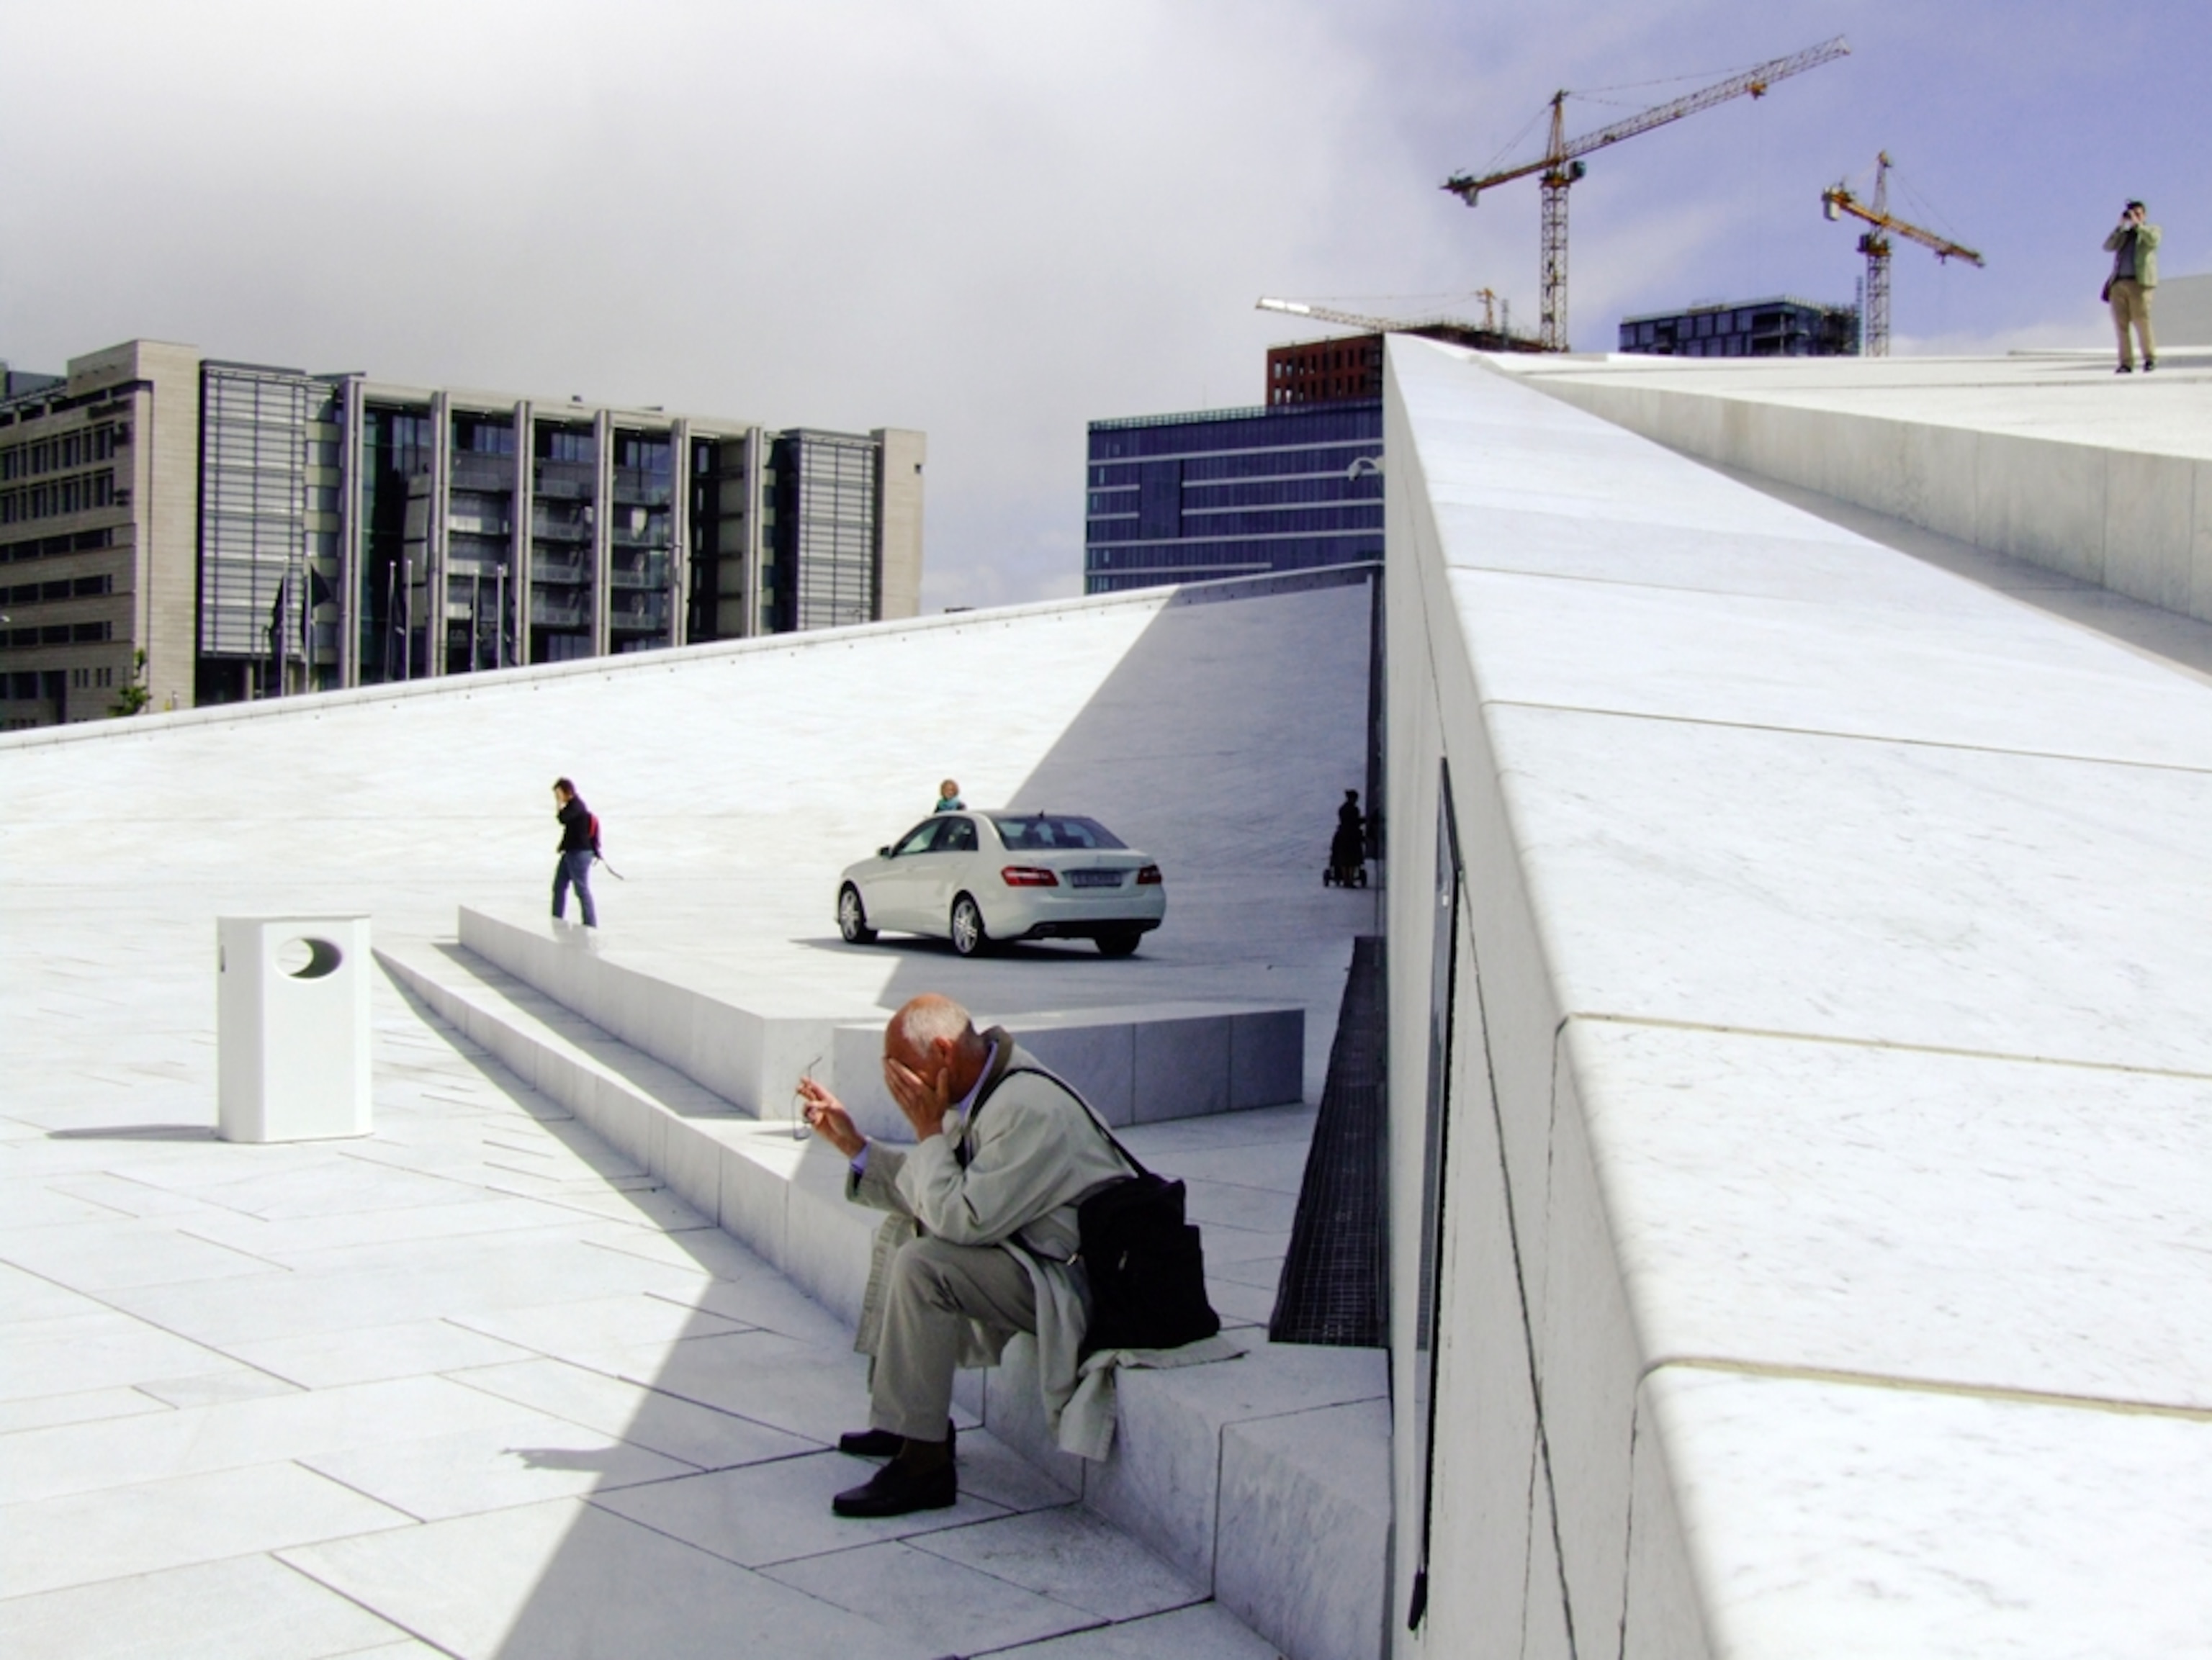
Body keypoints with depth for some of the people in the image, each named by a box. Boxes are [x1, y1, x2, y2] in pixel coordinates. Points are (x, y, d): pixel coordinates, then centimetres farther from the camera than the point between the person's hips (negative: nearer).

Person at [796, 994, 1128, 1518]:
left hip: (1077, 1279, -11)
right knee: (899, 1230, 21)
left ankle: (924, 1464, -17)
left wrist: (929, 1132, -20)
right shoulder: (984, 1090, 4)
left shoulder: (1027, 1110, -26)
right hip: (1034, 1254, 11)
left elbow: (963, 1219, -30)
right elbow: (929, 1196, 10)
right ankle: (903, 1417, 20)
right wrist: (853, 1144, 4)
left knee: (923, 1265, -26)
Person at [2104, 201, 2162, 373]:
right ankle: (2126, 363, -3)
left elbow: (2153, 241, -8)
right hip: (2119, 284, 4)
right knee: (2121, 325, -3)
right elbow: (2108, 247, 9)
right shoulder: (2123, 235, 26)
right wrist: (2121, 226, 5)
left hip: (2139, 283, -4)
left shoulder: (2152, 230, 15)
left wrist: (2137, 224, -2)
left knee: (2142, 322, -11)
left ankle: (2150, 358, 1)